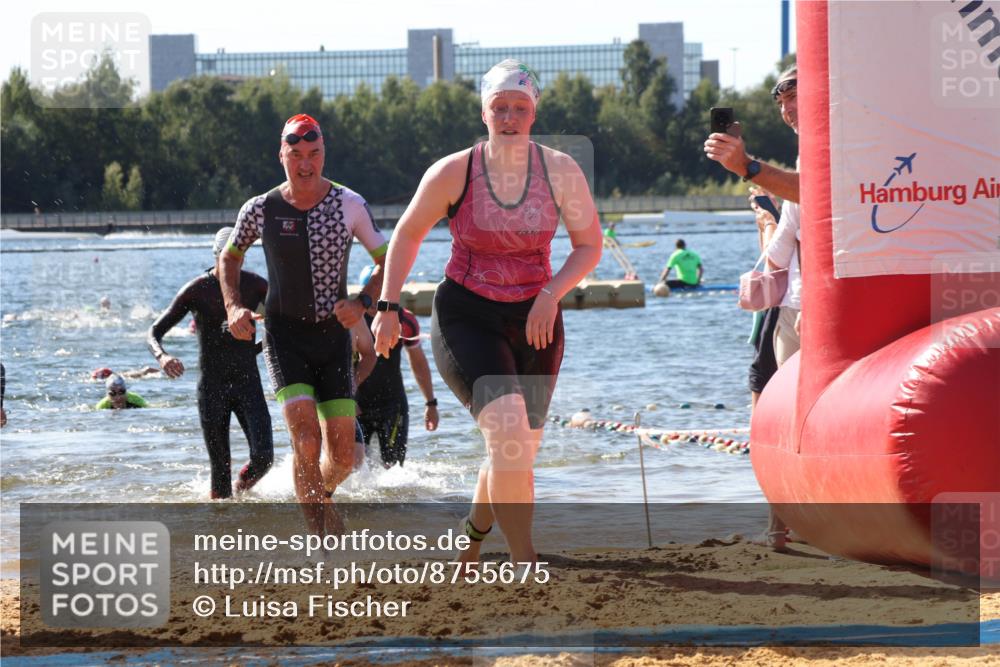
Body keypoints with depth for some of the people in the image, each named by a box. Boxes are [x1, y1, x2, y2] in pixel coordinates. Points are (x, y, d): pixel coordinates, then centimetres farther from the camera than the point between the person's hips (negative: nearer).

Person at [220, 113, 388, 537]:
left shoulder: (349, 206, -6)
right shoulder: (261, 210, -5)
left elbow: (391, 264, 0)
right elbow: (230, 257, 15)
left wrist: (362, 303, -16)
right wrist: (234, 307, 0)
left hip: (333, 333, 2)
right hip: (285, 334, -1)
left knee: (343, 457, 2)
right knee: (306, 437, -23)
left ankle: (319, 494, 37)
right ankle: (319, 535, -15)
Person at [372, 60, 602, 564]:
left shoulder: (560, 172, -7)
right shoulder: (453, 172, -11)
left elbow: (589, 246, 1)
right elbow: (408, 234, 4)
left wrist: (552, 293, -15)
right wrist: (388, 306, 1)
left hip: (533, 321, 3)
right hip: (466, 318, -3)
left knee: (518, 449, 12)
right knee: (509, 431, -25)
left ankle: (474, 531, 44)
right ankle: (526, 564, -21)